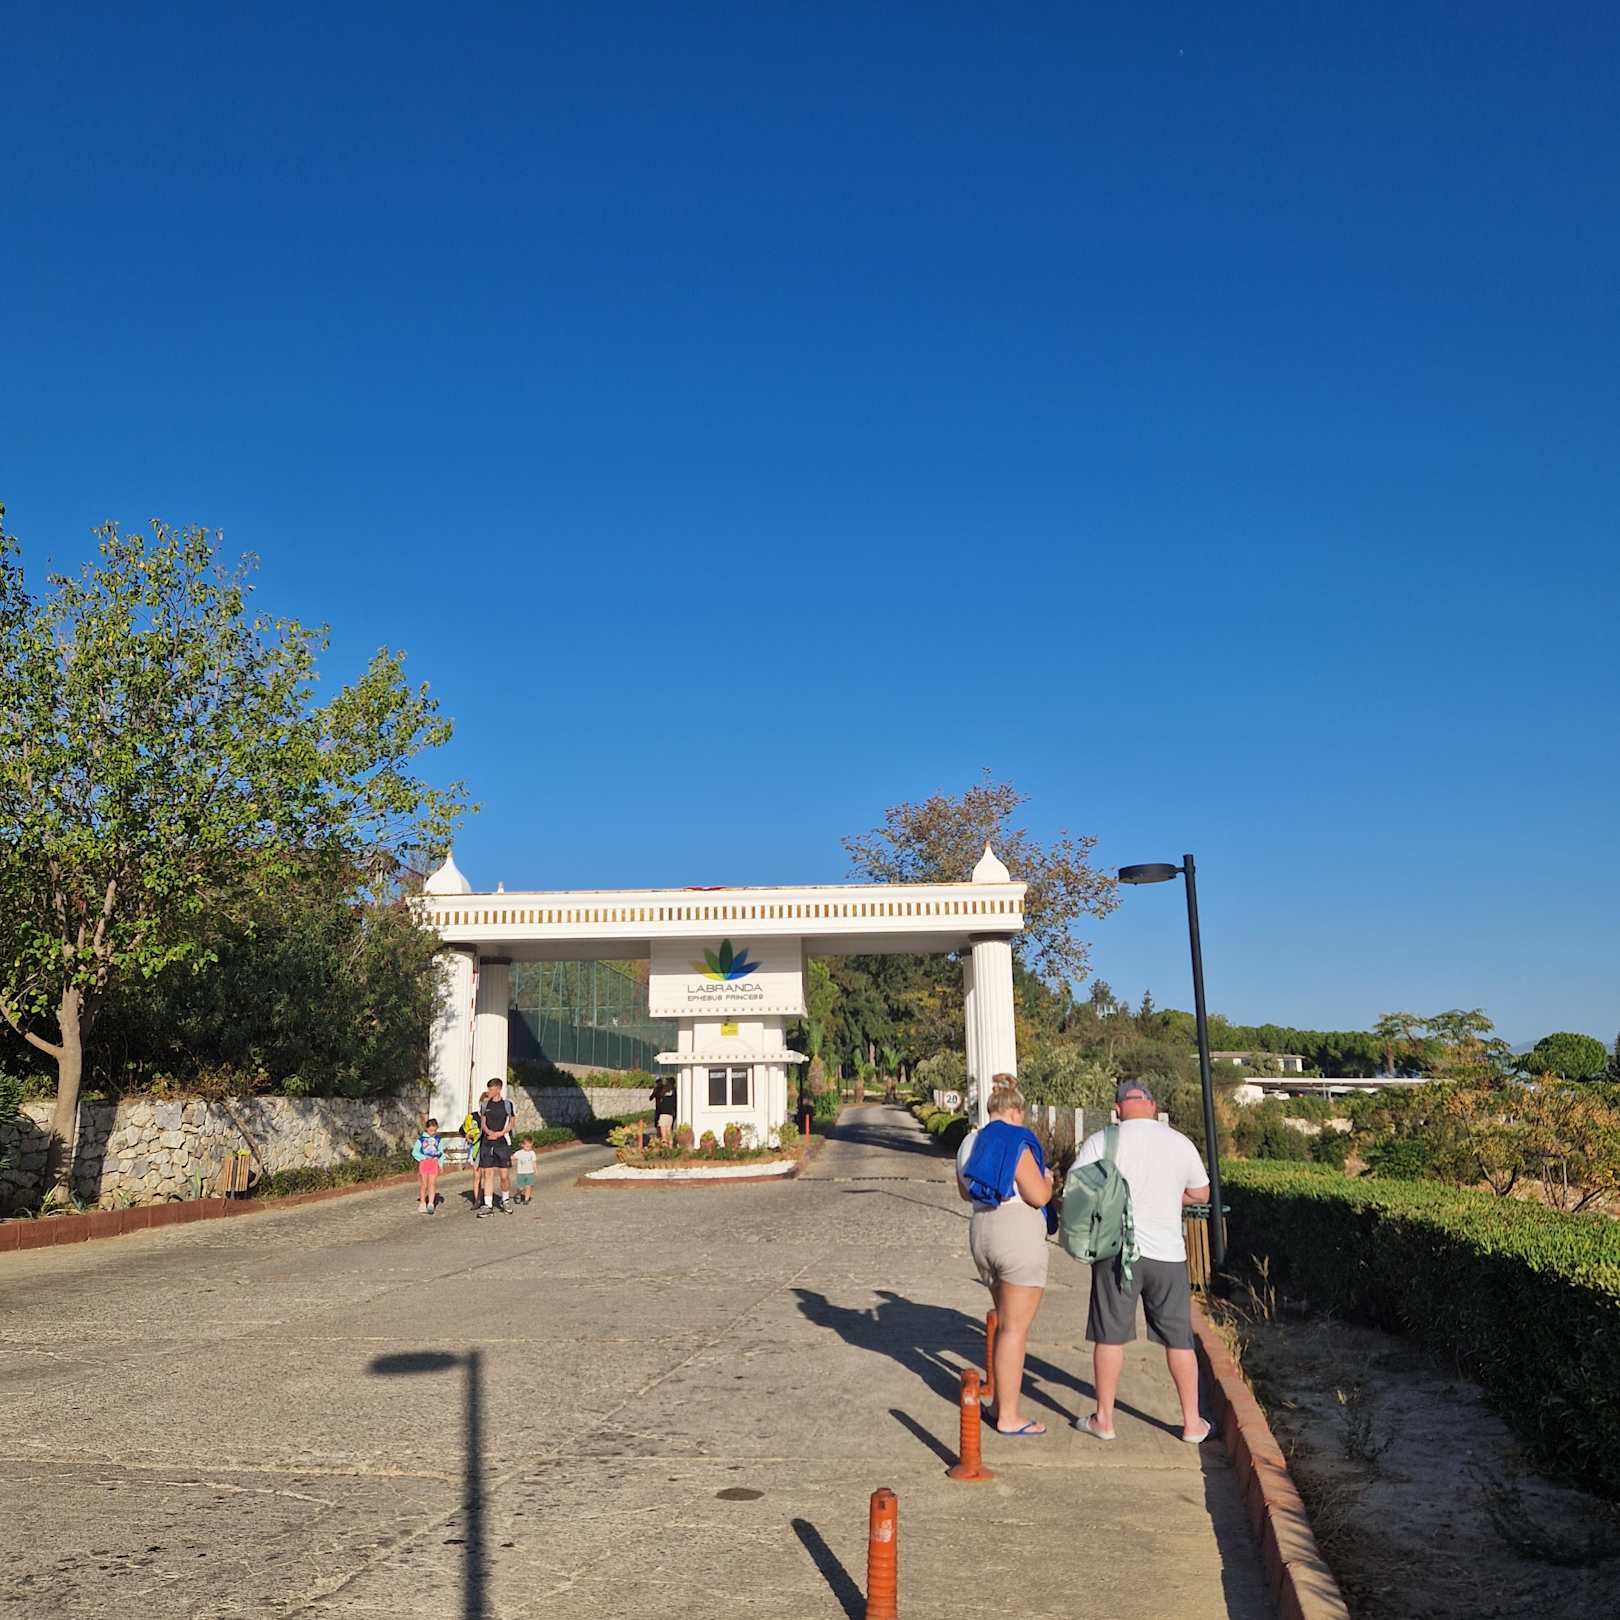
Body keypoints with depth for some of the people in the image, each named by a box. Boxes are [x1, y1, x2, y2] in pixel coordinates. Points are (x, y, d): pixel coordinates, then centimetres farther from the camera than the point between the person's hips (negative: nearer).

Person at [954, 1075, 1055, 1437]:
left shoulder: (969, 1143, 12)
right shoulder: (1016, 1142, -13)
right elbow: (1039, 1196, -17)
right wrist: (1047, 1179, 4)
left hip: (981, 1232, 8)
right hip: (1019, 1235, -8)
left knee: (1007, 1320, 24)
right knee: (1015, 1328, -1)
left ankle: (1004, 1393, 33)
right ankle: (1008, 1417, 4)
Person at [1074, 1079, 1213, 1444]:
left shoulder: (1099, 1142, -6)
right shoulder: (1180, 1143, 1)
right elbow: (1201, 1195, 13)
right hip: (1167, 1253, 2)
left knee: (1110, 1336, 8)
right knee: (1179, 1340, 12)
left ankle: (1104, 1419, 16)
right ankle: (1192, 1423, 19)